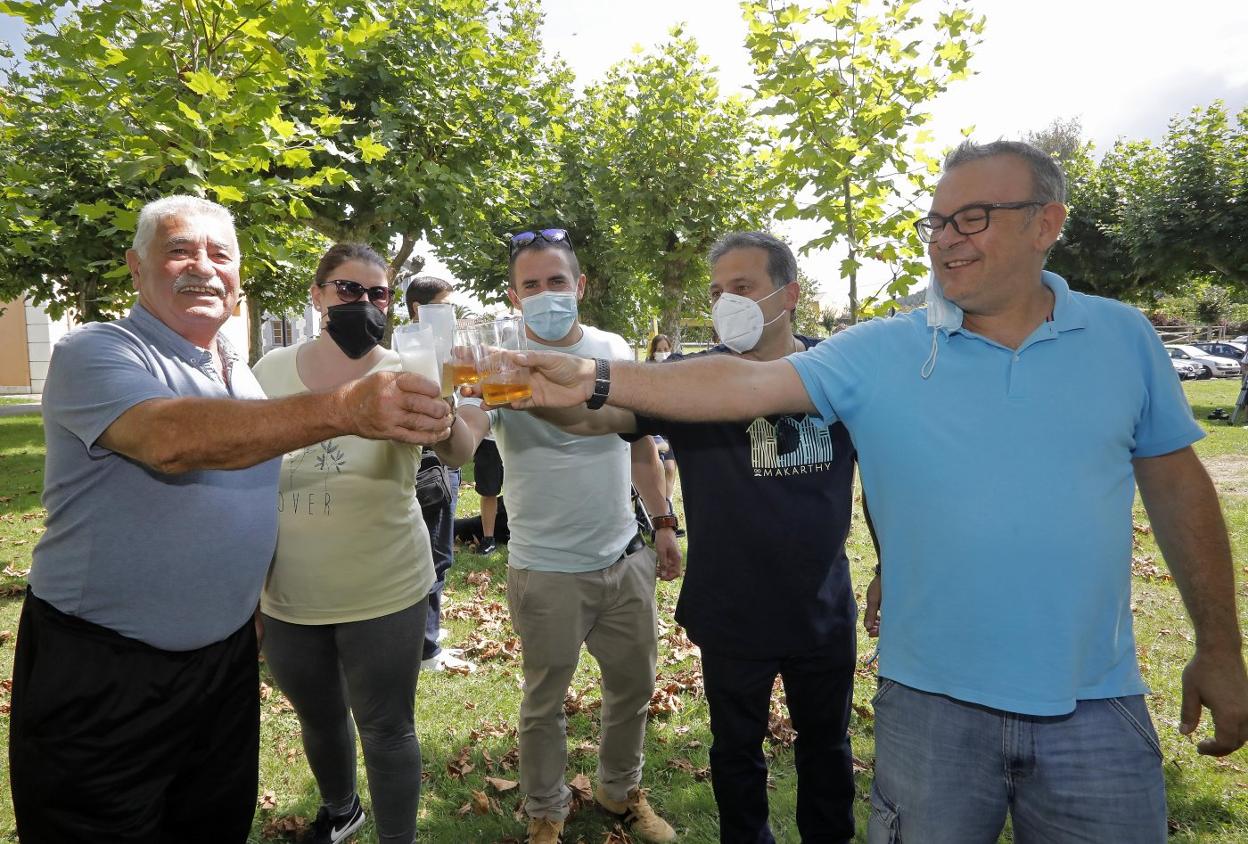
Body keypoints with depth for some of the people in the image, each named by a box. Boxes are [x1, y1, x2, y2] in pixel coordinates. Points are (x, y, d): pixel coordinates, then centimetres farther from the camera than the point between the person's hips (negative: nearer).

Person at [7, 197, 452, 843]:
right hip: (99, 673, -6)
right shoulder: (94, 353, -14)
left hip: (227, 658, 6)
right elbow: (173, 440, -35)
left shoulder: (242, 374, 9)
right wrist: (343, 408, -45)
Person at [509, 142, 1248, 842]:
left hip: (1097, 709, 2)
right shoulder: (877, 354, -7)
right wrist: (595, 380, -28)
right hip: (932, 699, -1)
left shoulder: (1125, 338, 0)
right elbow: (744, 383, -17)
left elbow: (1177, 484, 7)